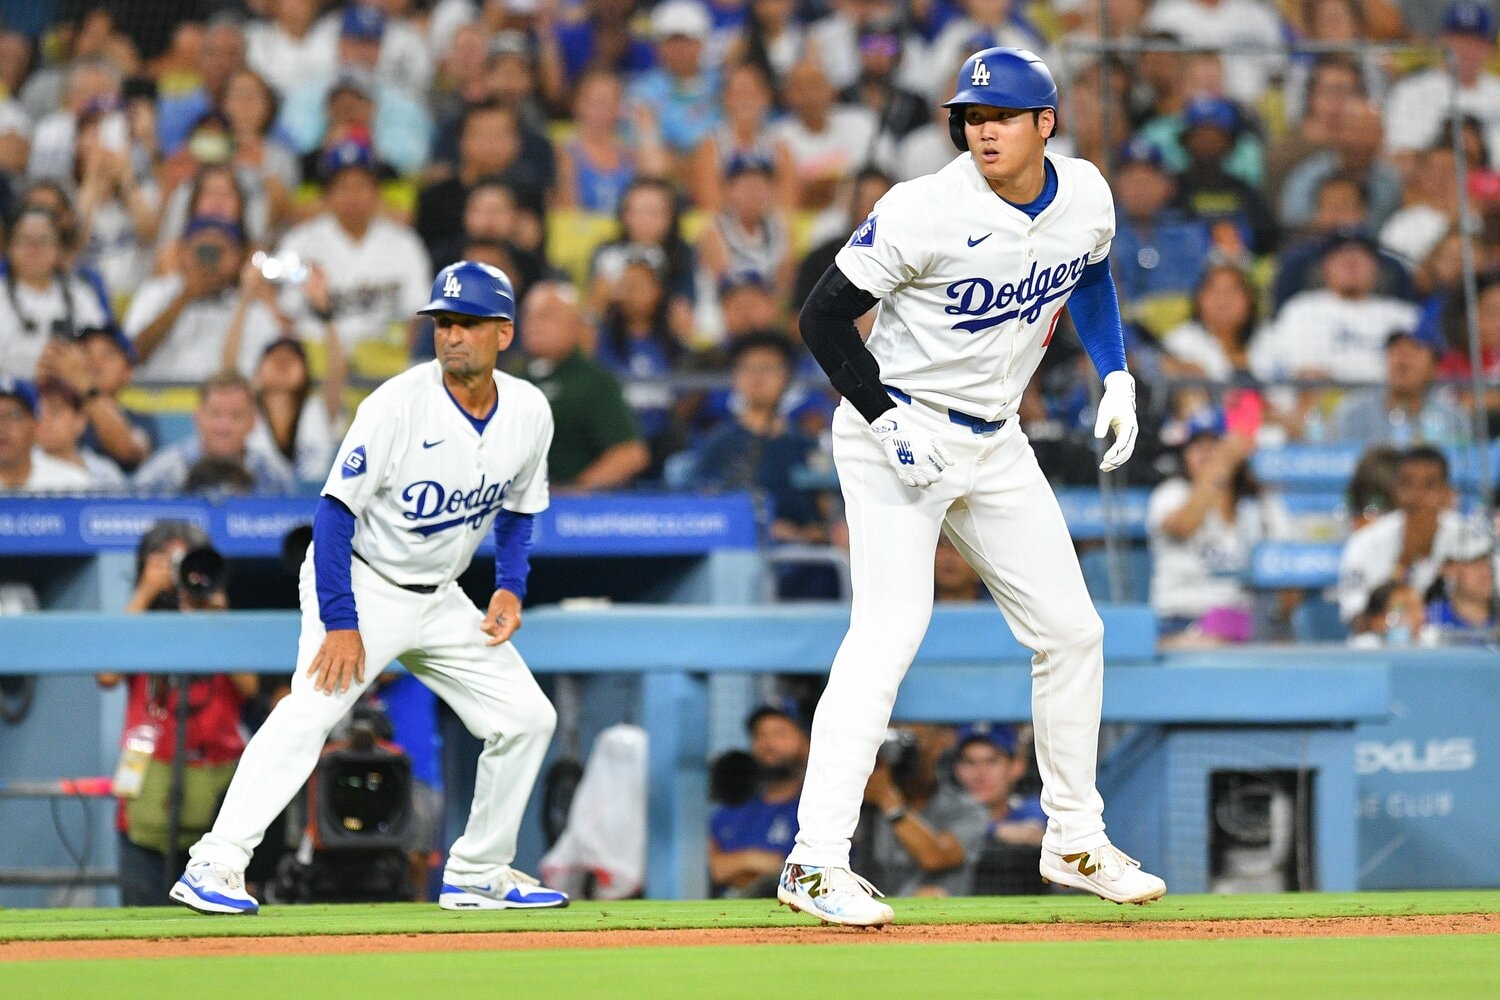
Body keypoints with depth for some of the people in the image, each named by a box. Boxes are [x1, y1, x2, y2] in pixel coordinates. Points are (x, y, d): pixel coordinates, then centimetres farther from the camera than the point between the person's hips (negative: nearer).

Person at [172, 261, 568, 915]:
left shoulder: (530, 413, -3)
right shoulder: (399, 403, -21)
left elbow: (518, 510, 15)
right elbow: (337, 509, -19)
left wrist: (511, 587, -1)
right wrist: (341, 623, -25)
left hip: (440, 600, 7)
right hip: (362, 584, -7)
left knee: (528, 716, 4)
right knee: (312, 709, -26)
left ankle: (477, 874, 17)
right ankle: (214, 865, -29)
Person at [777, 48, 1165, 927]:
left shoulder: (1085, 195, -3)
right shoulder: (927, 211, -22)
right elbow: (824, 316, -16)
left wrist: (1116, 375, 9)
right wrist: (889, 420, -22)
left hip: (995, 443, 7)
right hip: (900, 437, -7)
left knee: (1072, 630, 9)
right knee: (891, 631, -20)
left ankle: (1075, 839, 26)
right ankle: (817, 861, -22)